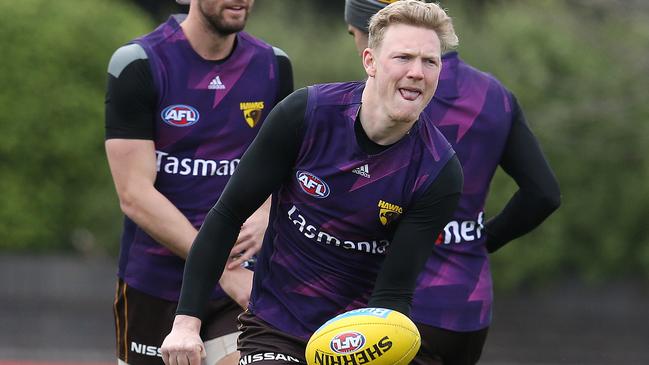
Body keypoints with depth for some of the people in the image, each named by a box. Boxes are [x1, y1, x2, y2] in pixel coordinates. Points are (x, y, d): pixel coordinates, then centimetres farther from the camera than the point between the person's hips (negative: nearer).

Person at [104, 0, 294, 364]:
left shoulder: (274, 66, 5)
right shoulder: (138, 65, -9)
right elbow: (135, 195, -14)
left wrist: (264, 219, -8)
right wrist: (223, 269, -18)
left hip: (240, 287, 3)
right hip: (153, 287, -2)